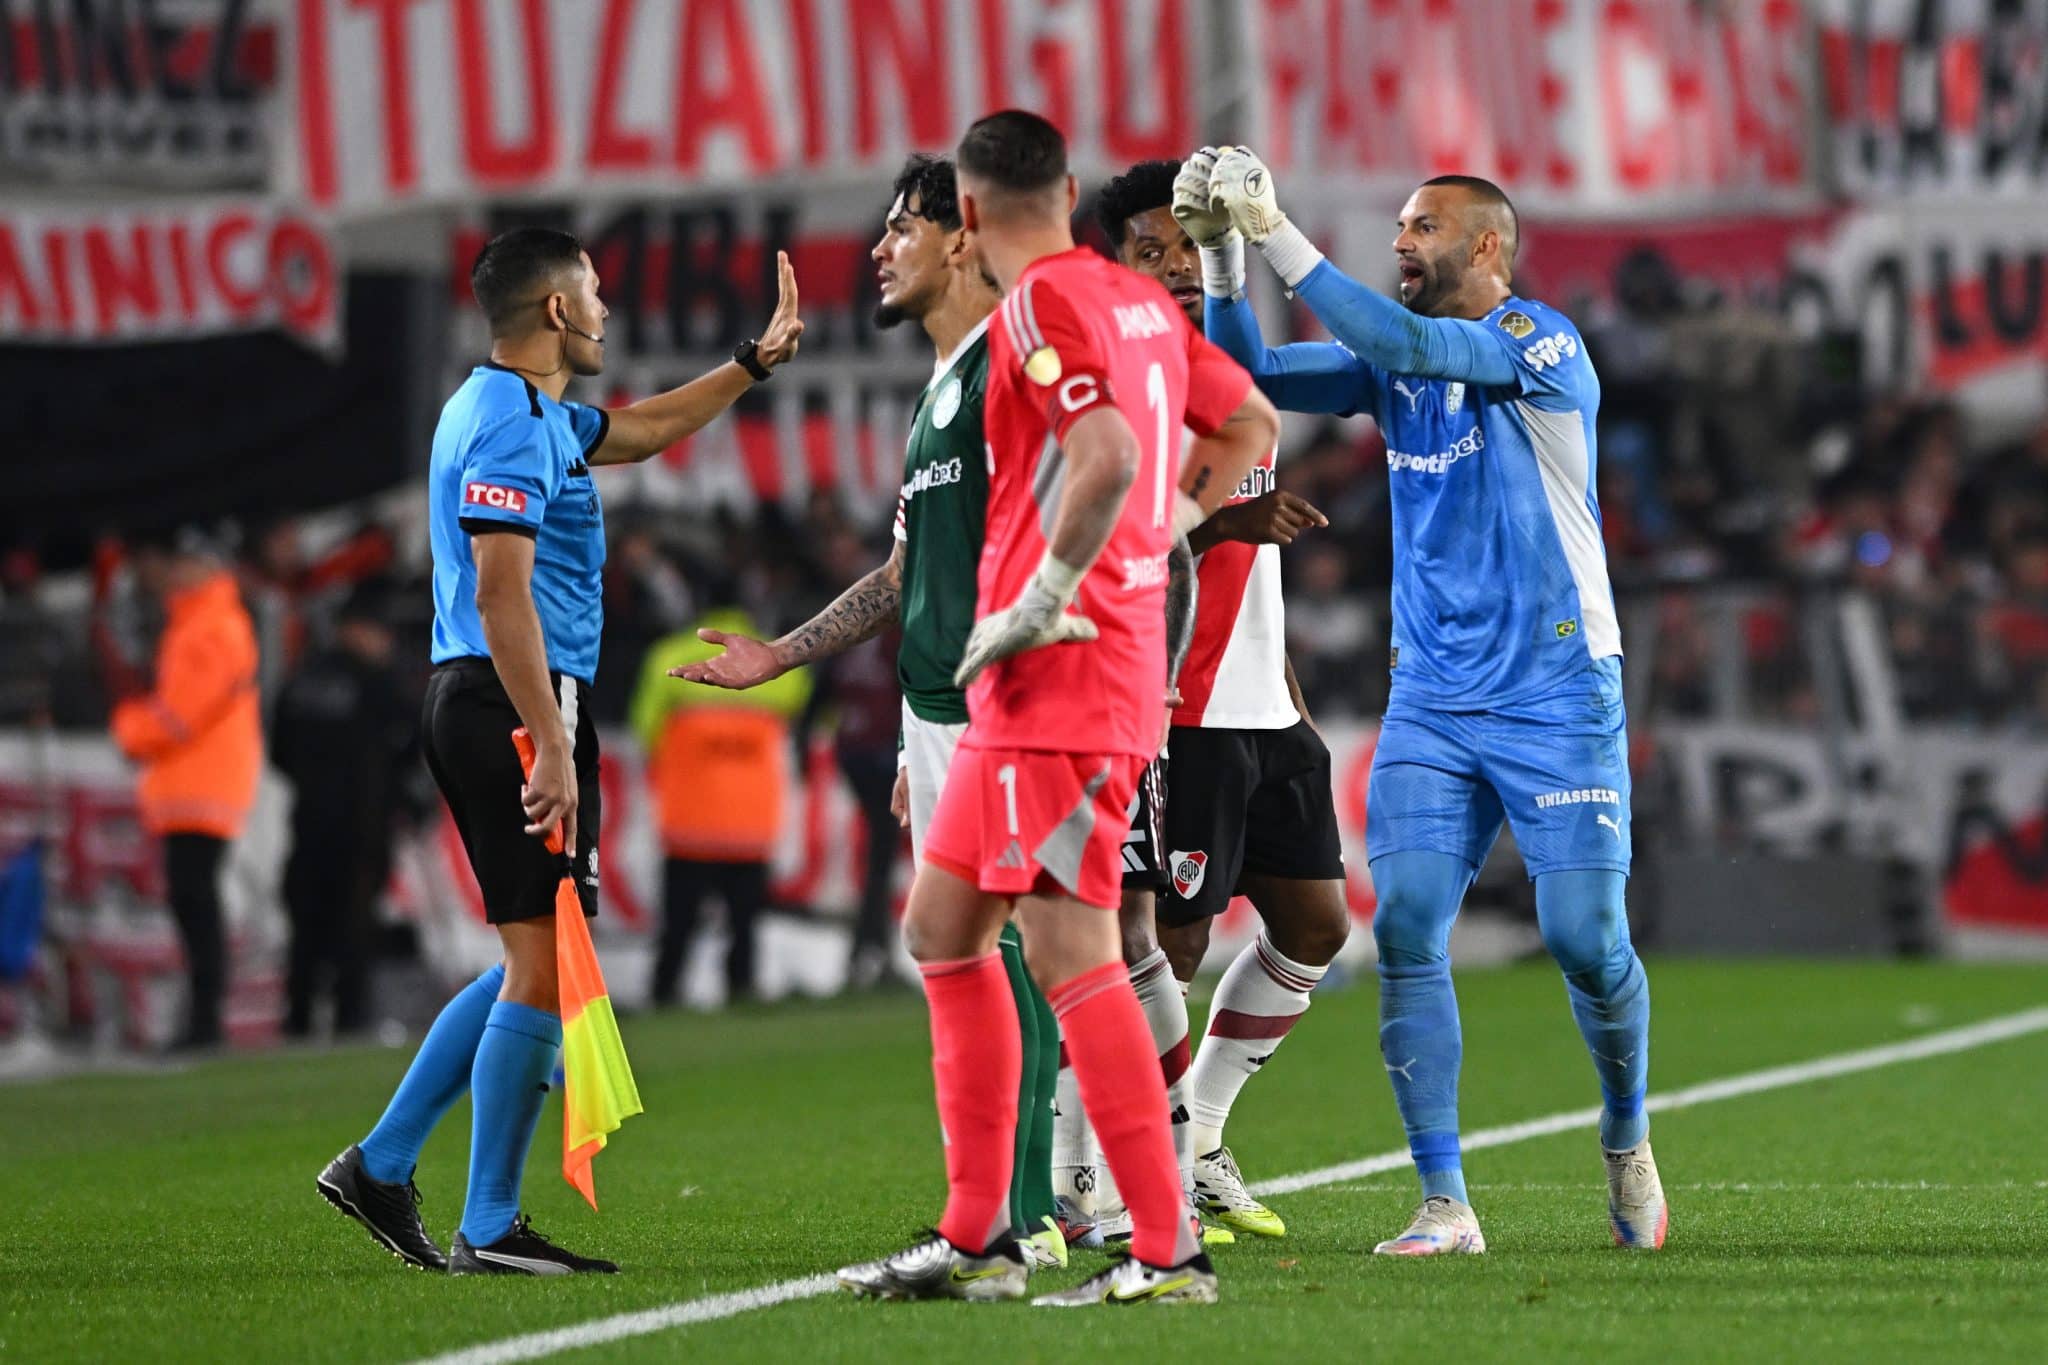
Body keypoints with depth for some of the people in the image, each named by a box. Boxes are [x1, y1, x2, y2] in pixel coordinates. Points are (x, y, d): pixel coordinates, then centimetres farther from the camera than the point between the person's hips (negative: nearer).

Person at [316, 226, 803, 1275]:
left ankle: (381, 1166, 15)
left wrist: (757, 359, 37)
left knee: (535, 962, 15)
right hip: (516, 707, -11)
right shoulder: (512, 423, -14)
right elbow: (503, 596, -22)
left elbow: (645, 428, 38)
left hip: (473, 705, 11)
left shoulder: (532, 415, 19)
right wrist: (552, 748, -25)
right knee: (545, 965, -8)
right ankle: (489, 1230, -6)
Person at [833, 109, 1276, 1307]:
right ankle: (978, 1239, 15)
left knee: (1071, 955, -10)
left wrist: (1039, 603, -19)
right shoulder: (1141, 301, 15)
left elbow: (1108, 455, -26)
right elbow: (1251, 424, 24)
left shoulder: (1042, 303, -13)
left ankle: (1169, 1249, -10)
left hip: (1062, 673, -10)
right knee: (944, 929, 14)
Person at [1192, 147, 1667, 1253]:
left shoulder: (1541, 344, -12)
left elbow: (1406, 346, -26)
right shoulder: (1394, 359, 9)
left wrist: (1275, 234, -27)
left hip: (1556, 696, -5)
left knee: (1585, 940, -6)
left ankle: (1627, 1142, 23)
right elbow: (1251, 376, 3)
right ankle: (1445, 1204, -5)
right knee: (1406, 931, -9)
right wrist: (1221, 256, -11)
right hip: (1430, 698, 5)